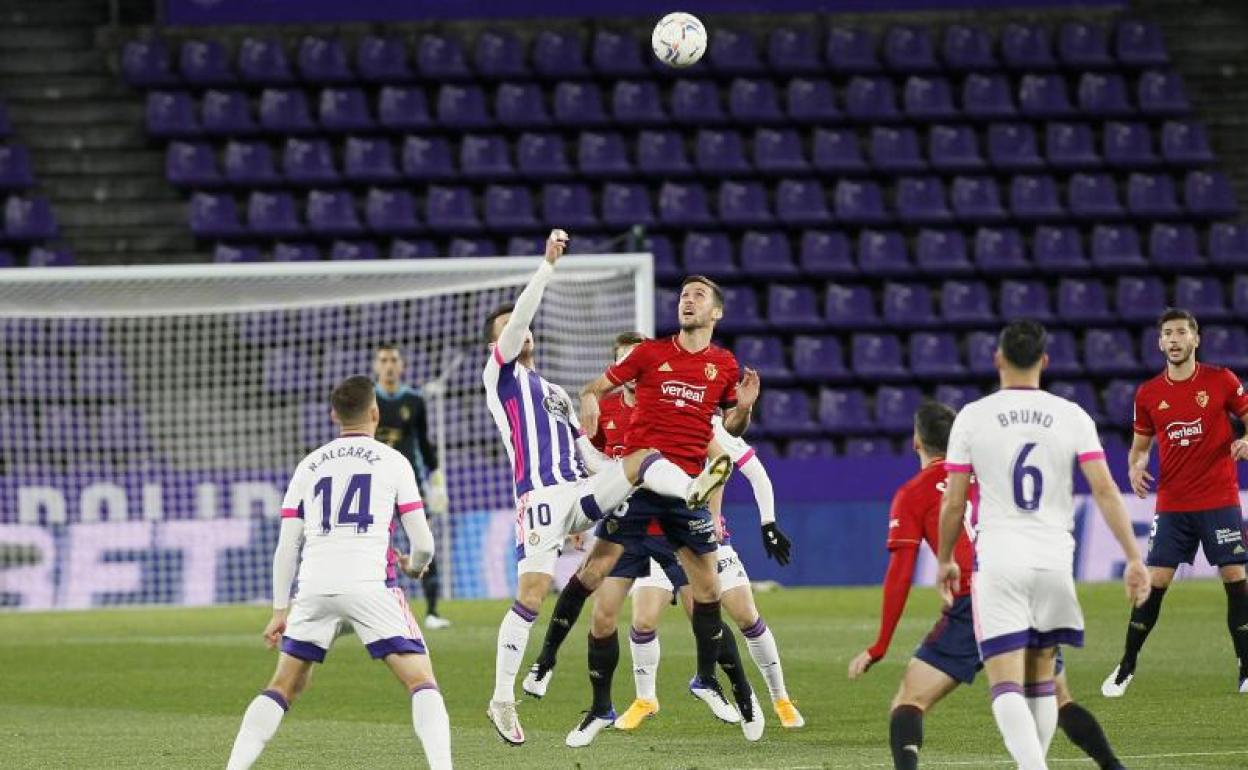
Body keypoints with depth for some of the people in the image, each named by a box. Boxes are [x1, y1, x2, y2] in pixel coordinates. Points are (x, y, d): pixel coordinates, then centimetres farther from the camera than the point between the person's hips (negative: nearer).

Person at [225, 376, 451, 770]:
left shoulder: (309, 466, 18)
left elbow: (286, 547, 13)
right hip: (370, 585, -3)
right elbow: (423, 543, 7)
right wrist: (414, 565, 30)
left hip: (314, 586, 3)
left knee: (284, 686, 16)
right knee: (421, 680, 1)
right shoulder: (392, 461, 9)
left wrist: (280, 610, 18)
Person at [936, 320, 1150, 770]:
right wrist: (1134, 559, -2)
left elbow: (953, 504, 1)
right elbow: (1105, 489, -5)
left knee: (1006, 686, -7)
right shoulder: (1071, 416, 2)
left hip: (998, 561, -2)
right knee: (1042, 680, 17)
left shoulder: (972, 417, 0)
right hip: (1054, 560, 2)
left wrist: (945, 561, 17)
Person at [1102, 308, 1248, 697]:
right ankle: (1126, 668, 8)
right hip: (1172, 503, 2)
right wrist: (1136, 468, -7)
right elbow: (1141, 444, 15)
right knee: (1153, 583, -2)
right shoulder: (1148, 394, 4)